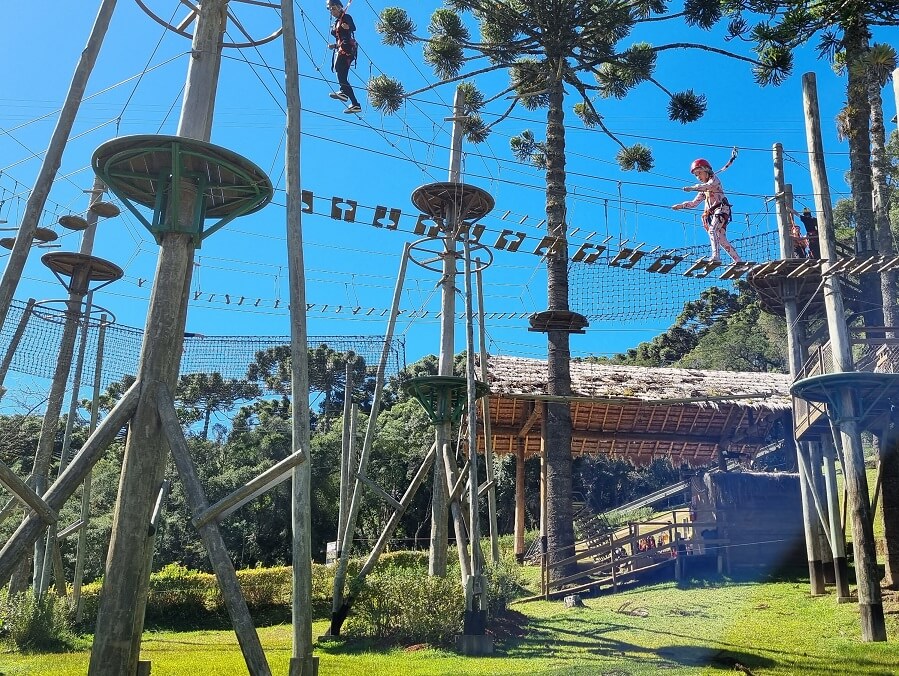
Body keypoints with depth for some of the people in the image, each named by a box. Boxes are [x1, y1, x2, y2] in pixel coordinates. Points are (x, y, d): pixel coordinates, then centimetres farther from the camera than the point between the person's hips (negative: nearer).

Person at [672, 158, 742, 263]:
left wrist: (692, 188, -29)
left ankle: (716, 256, -43)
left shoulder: (714, 179, 5)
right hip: (712, 213, 8)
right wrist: (680, 206, 15)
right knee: (722, 240, 0)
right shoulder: (703, 190, 26)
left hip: (721, 209, -8)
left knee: (712, 230, -29)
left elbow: (709, 185, -19)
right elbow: (694, 203, 28)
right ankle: (738, 261, 3)